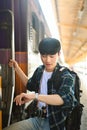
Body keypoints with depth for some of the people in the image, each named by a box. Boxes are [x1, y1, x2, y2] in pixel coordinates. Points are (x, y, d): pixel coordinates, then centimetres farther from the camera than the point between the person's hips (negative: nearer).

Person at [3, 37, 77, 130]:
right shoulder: (39, 70, 2)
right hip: (37, 118, 6)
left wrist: (35, 96, -44)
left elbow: (66, 98, -35)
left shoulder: (66, 76, -16)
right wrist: (17, 68, 18)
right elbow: (30, 85, 23)